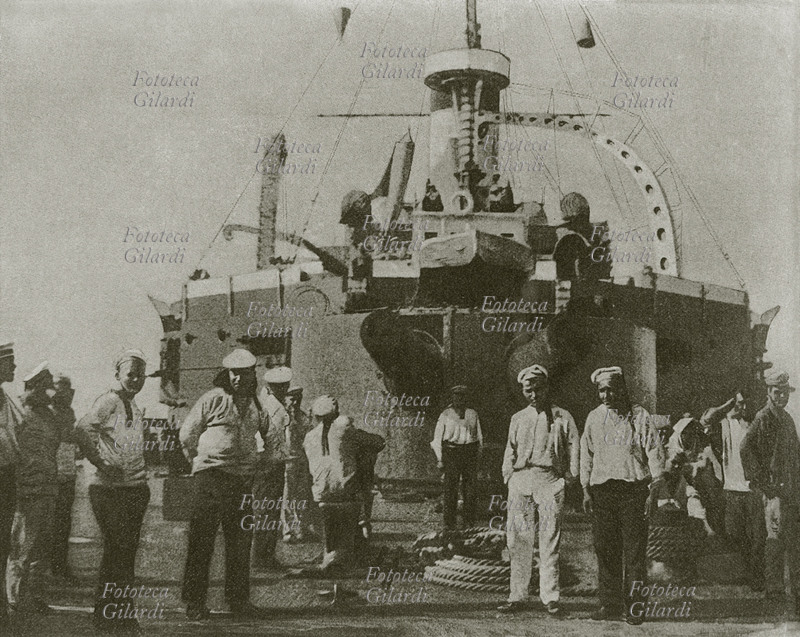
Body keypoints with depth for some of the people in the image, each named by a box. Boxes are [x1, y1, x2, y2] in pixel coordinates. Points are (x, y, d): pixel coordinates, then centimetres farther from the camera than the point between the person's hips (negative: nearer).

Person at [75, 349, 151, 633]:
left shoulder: (133, 405, 18)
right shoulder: (109, 400, -9)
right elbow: (83, 429, -23)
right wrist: (101, 463, -22)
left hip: (135, 489, 8)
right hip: (111, 489, -8)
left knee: (127, 550, 11)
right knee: (117, 549, -7)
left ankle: (123, 614, 19)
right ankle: (105, 613, 3)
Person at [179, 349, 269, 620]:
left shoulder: (256, 405, 12)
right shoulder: (212, 399, -3)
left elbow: (266, 435, 25)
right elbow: (187, 433, 1)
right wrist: (200, 460, 5)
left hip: (243, 479, 5)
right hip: (211, 476, -5)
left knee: (240, 542, 9)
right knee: (201, 541, -3)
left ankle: (238, 599, 17)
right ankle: (194, 601, 4)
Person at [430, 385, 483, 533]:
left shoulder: (472, 414, 12)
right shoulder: (446, 415, 6)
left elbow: (479, 437, 17)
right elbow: (437, 438, 7)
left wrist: (477, 456, 10)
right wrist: (440, 459, 1)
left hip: (470, 453, 2)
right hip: (451, 453, -2)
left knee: (470, 489, 2)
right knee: (450, 489, -6)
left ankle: (469, 523, 10)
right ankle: (449, 525, -3)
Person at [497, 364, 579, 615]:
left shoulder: (562, 417, 8)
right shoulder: (518, 418, 17)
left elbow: (573, 448, 7)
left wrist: (567, 478, -2)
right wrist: (509, 476, 6)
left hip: (549, 481, -3)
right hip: (520, 480, 3)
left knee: (549, 540, -3)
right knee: (517, 539, 1)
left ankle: (550, 597, 2)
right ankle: (517, 596, 6)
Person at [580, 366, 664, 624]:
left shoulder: (640, 416, 0)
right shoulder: (594, 418, 11)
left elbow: (654, 452, 0)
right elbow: (586, 454, 16)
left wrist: (655, 489, -6)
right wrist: (586, 489, 11)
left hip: (633, 488, -3)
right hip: (601, 489, 3)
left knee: (634, 551, -3)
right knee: (605, 550, 4)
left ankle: (633, 607, 4)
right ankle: (610, 604, 12)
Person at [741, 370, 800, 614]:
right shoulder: (763, 418, -10)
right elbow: (746, 448, -19)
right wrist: (759, 480, -17)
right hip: (774, 487, -8)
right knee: (776, 538, -7)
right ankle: (774, 590, -1)